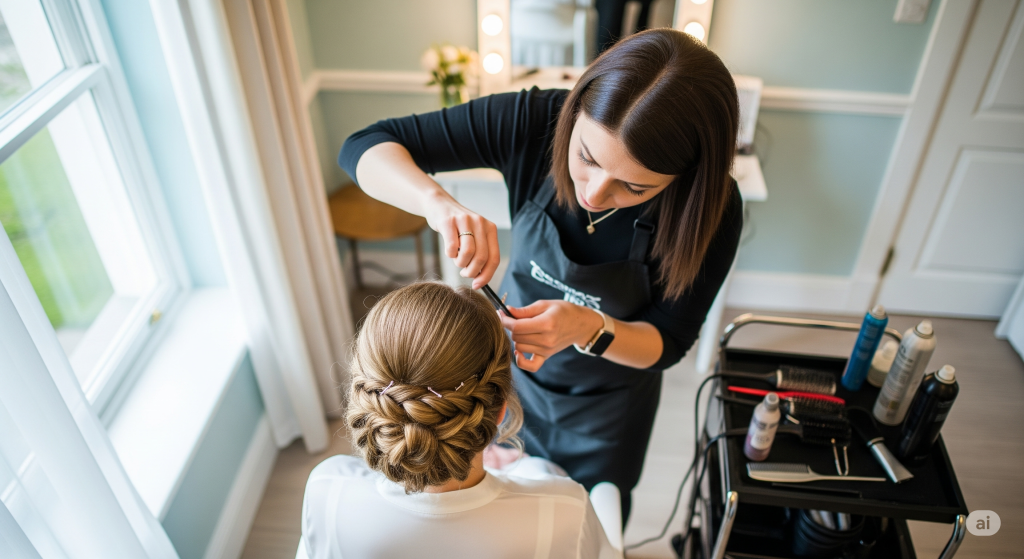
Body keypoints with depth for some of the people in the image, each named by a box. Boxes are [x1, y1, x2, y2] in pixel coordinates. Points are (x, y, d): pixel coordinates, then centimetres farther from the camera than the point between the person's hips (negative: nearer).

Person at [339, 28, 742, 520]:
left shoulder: (711, 211, -33)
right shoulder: (534, 121, -32)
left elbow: (667, 342, -20)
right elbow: (364, 147, -27)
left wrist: (588, 328, -43)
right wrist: (440, 203, -49)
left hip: (609, 402, -1)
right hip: (514, 366, 1)